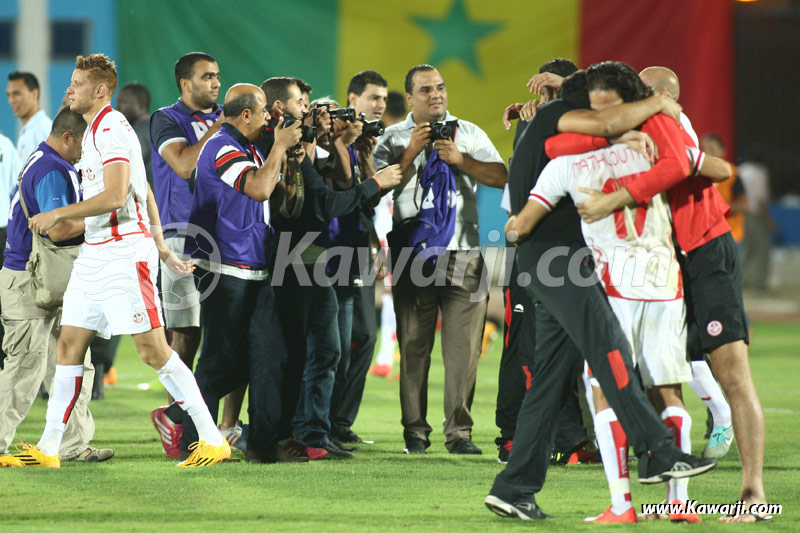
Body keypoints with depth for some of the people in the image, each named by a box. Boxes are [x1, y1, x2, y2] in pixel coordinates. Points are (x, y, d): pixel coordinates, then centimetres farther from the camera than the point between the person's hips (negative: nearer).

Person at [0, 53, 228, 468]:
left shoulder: (112, 129, -13)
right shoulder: (95, 131, 18)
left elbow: (115, 195, -22)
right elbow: (145, 193, 23)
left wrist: (58, 215, -15)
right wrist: (162, 249, 23)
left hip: (125, 251, -10)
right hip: (95, 253, 10)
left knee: (152, 349, -9)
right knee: (69, 344, 7)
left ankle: (212, 439, -4)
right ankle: (48, 449, 10)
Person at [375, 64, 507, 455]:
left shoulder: (468, 133, 14)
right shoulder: (393, 139, 10)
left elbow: (500, 176, 4)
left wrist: (460, 160, -7)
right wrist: (413, 152, -11)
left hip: (464, 252, 1)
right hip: (413, 251, -1)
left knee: (464, 345, -5)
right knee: (413, 345, -1)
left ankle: (459, 431, -3)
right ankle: (414, 431, 5)